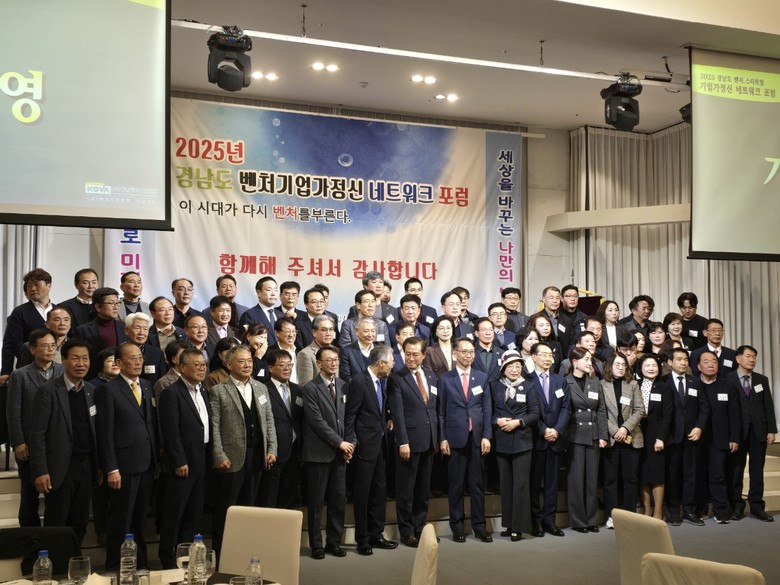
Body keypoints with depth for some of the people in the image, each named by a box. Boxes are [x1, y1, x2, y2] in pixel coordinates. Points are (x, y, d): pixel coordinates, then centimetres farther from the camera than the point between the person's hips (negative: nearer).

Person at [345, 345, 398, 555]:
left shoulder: (382, 380, 8)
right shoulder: (359, 381, -15)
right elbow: (349, 415, -13)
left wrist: (388, 418, 7)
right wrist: (351, 441, -14)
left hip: (380, 444, 8)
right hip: (364, 445, -8)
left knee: (380, 491, 13)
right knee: (362, 493, 2)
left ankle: (376, 534, 24)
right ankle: (362, 539, 13)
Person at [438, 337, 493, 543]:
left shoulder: (482, 377, 9)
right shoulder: (445, 379, 2)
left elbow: (487, 408, 7)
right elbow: (441, 411, 1)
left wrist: (487, 436, 0)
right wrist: (442, 438, -5)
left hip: (477, 438, 2)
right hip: (455, 438, -2)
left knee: (477, 484, 6)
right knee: (456, 485, 5)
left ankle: (479, 526, 14)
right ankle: (457, 526, 13)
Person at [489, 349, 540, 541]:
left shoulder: (527, 386, 2)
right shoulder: (494, 386, 5)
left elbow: (535, 412, -2)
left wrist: (517, 422, -14)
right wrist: (497, 421, -12)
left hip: (522, 440, -2)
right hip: (502, 441, 2)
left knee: (520, 483, -3)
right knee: (505, 483, 10)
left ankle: (519, 526, 2)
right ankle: (507, 523, 19)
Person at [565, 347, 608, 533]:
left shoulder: (594, 382, 9)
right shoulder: (565, 382, -5)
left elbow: (601, 410, 8)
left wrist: (603, 436, 2)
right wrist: (564, 436, -10)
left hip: (593, 436, 4)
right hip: (575, 436, -4)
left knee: (592, 478, 8)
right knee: (576, 478, 1)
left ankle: (592, 519, 16)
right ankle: (578, 520, 10)